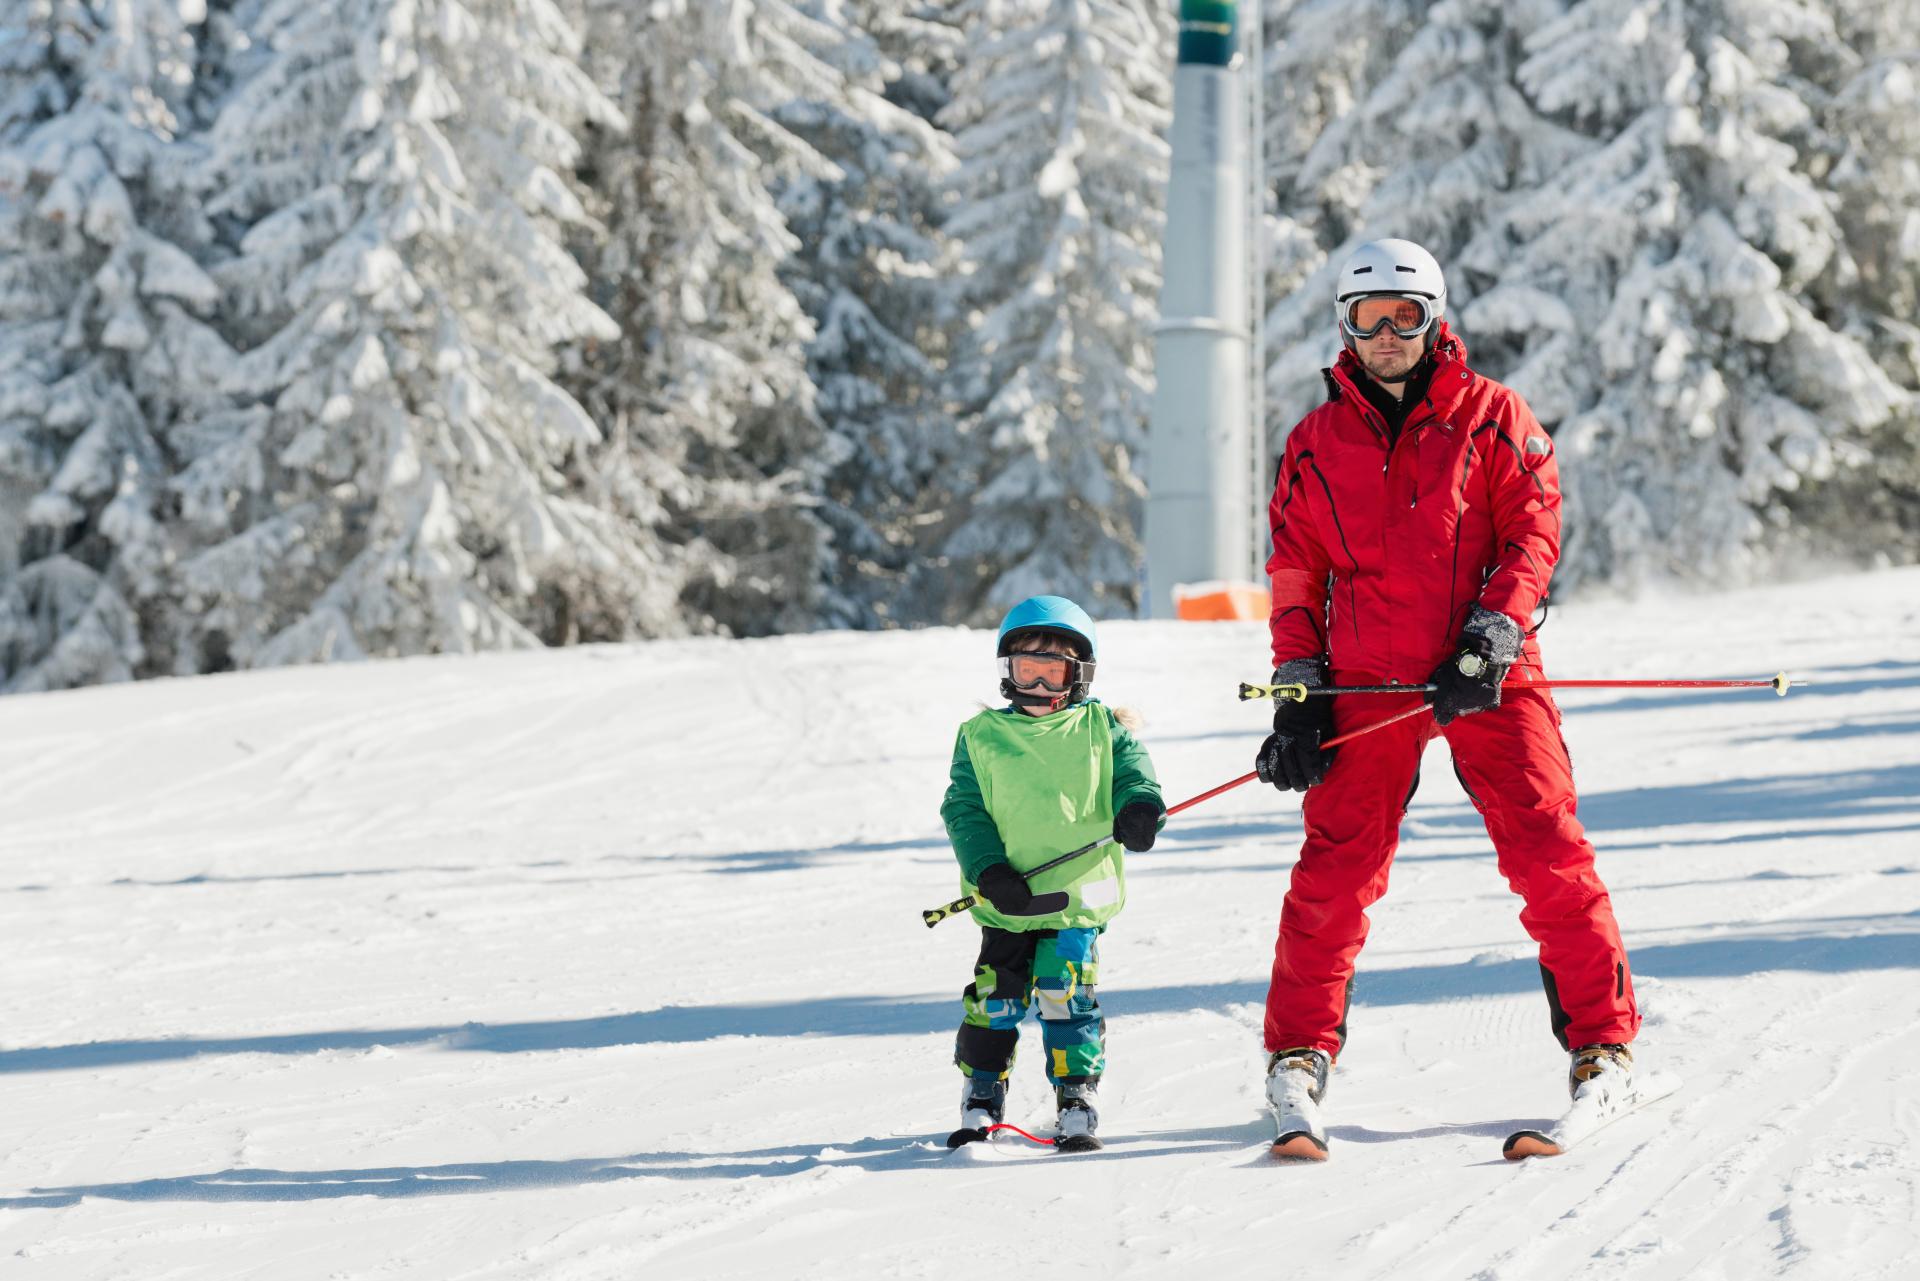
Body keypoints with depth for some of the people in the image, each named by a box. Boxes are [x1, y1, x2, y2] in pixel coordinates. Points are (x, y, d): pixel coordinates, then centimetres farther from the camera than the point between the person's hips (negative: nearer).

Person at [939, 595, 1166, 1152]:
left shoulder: (1099, 728, 7)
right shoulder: (981, 737, 7)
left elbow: (1131, 773, 3)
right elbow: (965, 809, 3)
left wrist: (1138, 808, -22)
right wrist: (991, 871, -11)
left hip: (1077, 895, -1)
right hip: (1008, 899, 1)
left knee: (1065, 995, -9)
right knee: (995, 996, 1)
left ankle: (1077, 1103, 1)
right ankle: (982, 1096, 16)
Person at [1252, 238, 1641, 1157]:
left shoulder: (1493, 418, 7)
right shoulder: (1316, 443, 13)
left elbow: (1532, 532, 1)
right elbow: (1296, 573, 14)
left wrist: (1490, 639, -13)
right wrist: (1298, 690, 5)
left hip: (1488, 677, -1)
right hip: (1367, 684, 1)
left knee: (1549, 856, -7)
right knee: (1336, 867, -6)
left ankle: (1603, 1045, 1)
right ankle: (1300, 1053, 3)